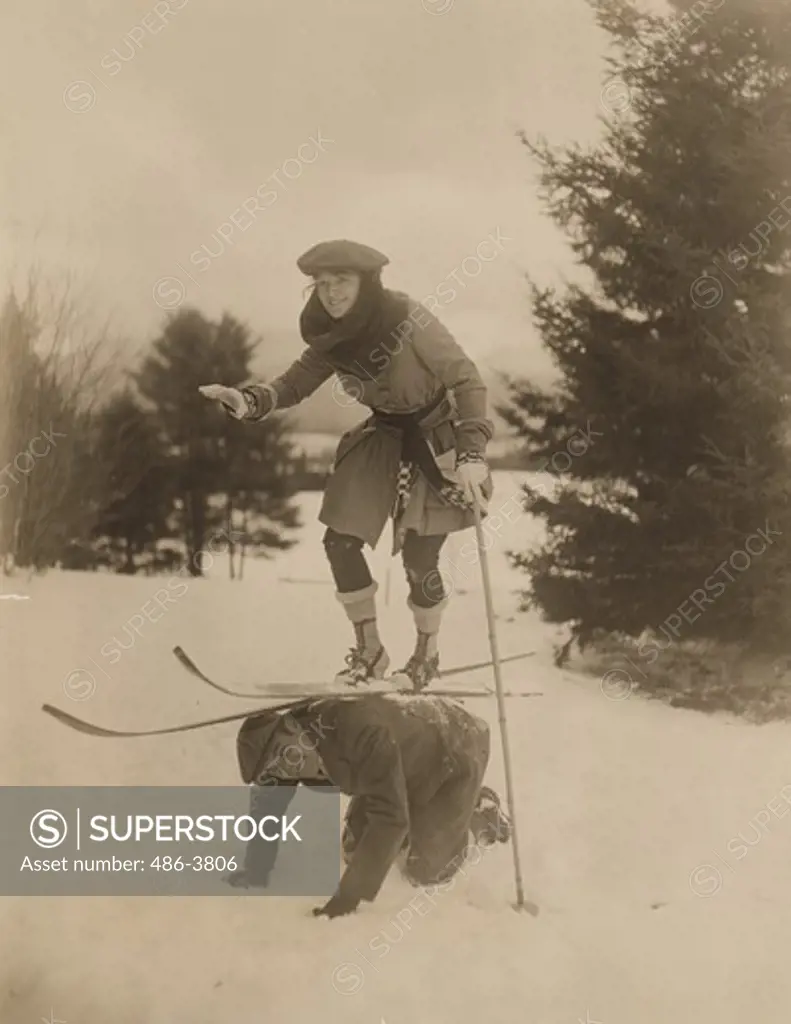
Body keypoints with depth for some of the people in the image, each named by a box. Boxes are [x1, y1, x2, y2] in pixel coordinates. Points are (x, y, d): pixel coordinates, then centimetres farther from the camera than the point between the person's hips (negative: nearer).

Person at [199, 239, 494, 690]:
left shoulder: (408, 320, -25)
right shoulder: (332, 336, -7)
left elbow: (467, 380, -24)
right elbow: (294, 384, -2)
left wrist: (472, 454, -34)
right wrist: (248, 402, -24)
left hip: (437, 437, -6)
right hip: (385, 436, 6)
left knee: (419, 558, -6)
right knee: (340, 541, -1)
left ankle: (427, 655, 22)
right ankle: (369, 651, 18)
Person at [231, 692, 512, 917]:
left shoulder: (362, 733, -42)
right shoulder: (288, 735, -20)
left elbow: (390, 817, -42)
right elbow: (267, 804, -8)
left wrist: (348, 897, -41)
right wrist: (255, 874, -14)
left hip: (454, 755, -7)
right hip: (408, 766, 7)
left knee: (424, 872, -8)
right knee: (355, 853, 5)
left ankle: (482, 814, 16)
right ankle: (422, 812, 26)